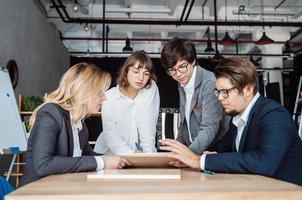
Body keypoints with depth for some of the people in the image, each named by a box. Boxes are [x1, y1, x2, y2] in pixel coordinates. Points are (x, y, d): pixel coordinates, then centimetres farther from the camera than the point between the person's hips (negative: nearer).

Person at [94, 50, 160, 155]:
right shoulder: (109, 97, -10)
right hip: (110, 153, 0)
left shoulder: (151, 89, -8)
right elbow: (111, 136, -15)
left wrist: (149, 154, -20)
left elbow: (148, 127, -8)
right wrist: (130, 155, -29)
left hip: (140, 151, 0)